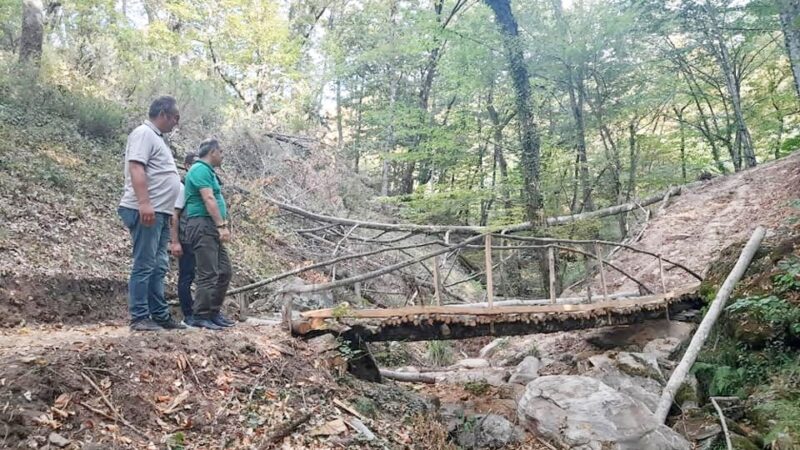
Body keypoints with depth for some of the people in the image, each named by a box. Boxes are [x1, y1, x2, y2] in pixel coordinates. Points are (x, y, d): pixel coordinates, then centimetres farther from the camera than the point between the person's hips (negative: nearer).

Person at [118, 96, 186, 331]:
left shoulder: (156, 137, 23)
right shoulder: (143, 133, -7)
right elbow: (136, 168, -19)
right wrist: (144, 203, -28)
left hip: (160, 212, 10)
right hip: (146, 211, -10)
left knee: (158, 267, 10)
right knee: (144, 265, -8)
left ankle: (160, 316, 15)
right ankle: (139, 318, -5)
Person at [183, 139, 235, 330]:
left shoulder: (207, 171, 21)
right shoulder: (200, 169, -10)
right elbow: (208, 199, -19)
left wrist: (222, 225, 15)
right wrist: (222, 225, -22)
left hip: (212, 227, 10)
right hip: (202, 225, -10)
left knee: (224, 271, 11)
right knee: (209, 273, -10)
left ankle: (214, 312, 19)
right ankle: (200, 316, -4)